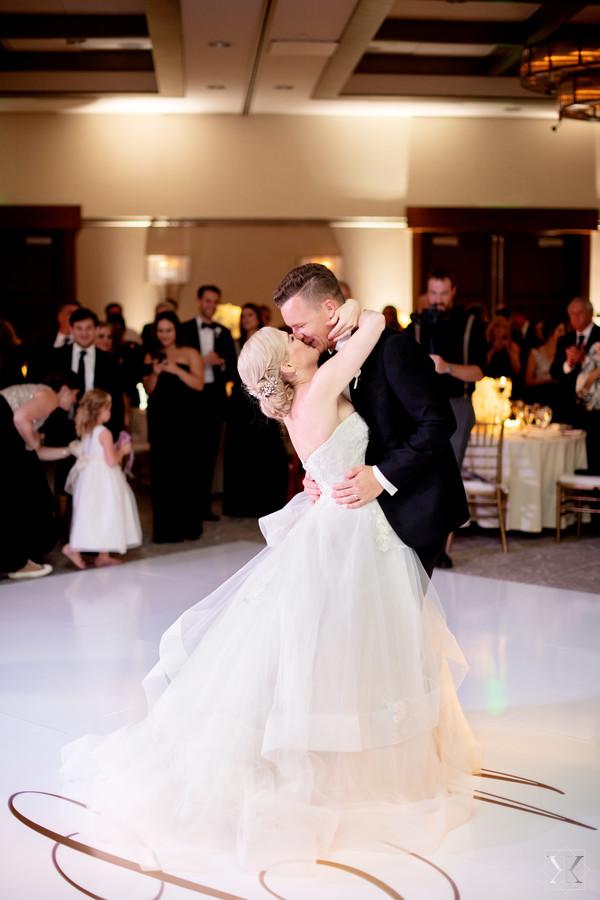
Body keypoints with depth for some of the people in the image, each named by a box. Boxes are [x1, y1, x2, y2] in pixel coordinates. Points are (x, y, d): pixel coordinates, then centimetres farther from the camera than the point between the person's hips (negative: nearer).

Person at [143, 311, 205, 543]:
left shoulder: (190, 354, 1)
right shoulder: (151, 357, 11)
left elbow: (199, 384, -8)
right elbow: (148, 390, 7)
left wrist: (176, 370, -19)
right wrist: (155, 372, -11)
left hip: (187, 422, -2)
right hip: (161, 422, 2)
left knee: (188, 471, -2)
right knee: (162, 473, -1)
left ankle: (189, 526, 8)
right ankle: (165, 528, 4)